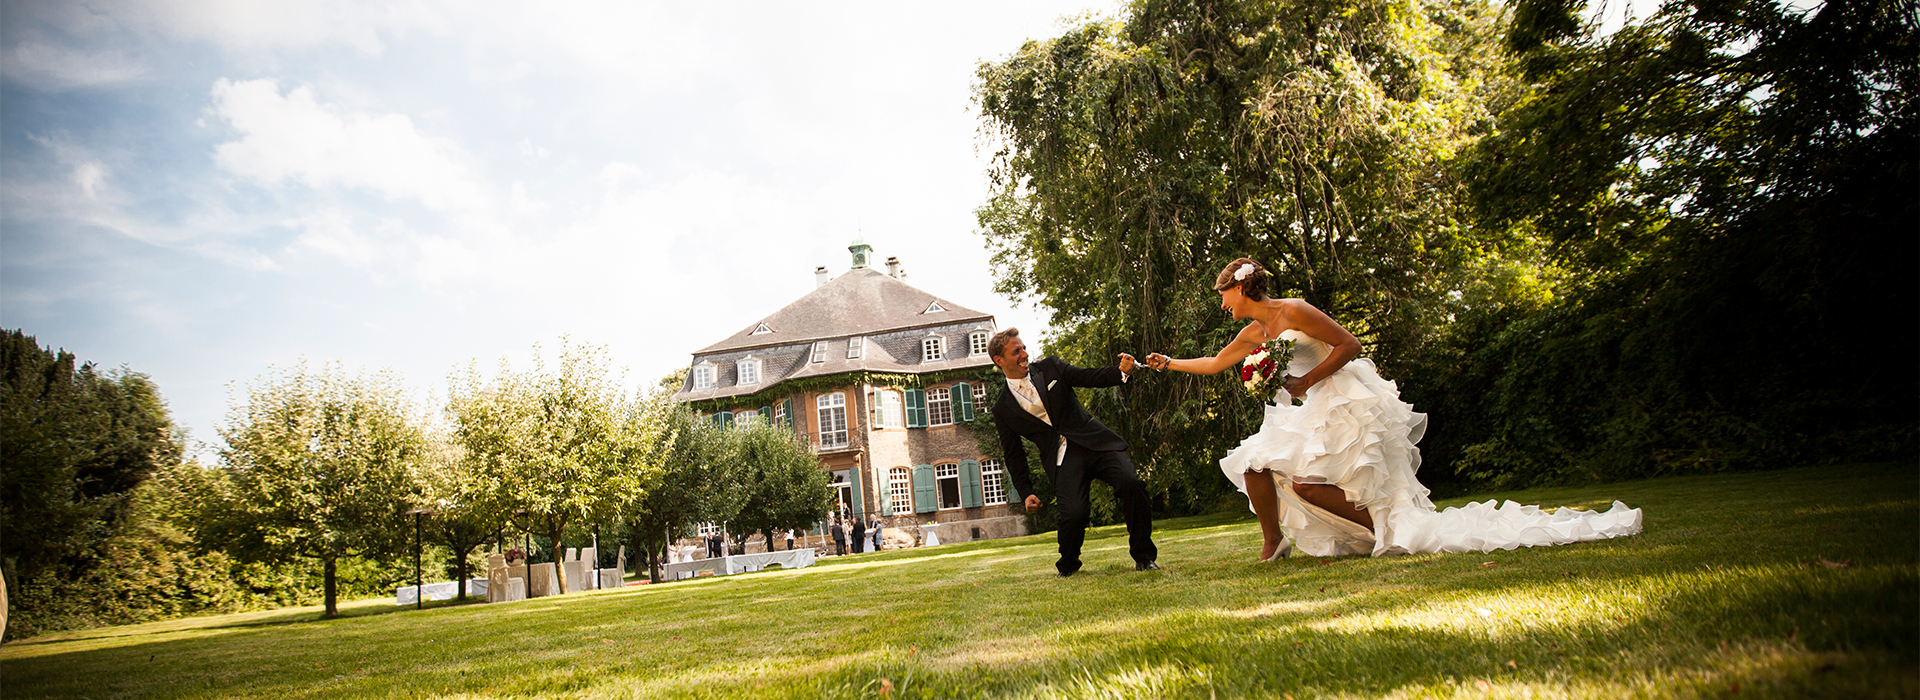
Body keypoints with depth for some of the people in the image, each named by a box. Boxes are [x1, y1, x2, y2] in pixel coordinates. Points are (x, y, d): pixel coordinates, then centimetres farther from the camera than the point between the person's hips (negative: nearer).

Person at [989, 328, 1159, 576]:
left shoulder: (1050, 367, 9)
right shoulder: (1002, 409, 7)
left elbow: (1091, 377, 5)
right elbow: (1013, 454, 11)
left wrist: (1122, 371, -15)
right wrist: (1026, 493, 4)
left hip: (1094, 441, 2)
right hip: (1061, 460, -1)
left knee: (1131, 483, -23)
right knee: (1073, 514, -24)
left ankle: (1143, 557, -5)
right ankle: (1068, 566, 8)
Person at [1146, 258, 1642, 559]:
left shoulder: (1293, 312, -15)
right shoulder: (1253, 332, 12)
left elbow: (1348, 345, -16)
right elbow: (1215, 364, 25)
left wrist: (1304, 382, -18)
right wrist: (1170, 363, 25)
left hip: (1347, 404, -9)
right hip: (1315, 411, 9)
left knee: (1308, 482, -23)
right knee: (1255, 463, -2)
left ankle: (1386, 530, -9)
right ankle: (1274, 541, 12)